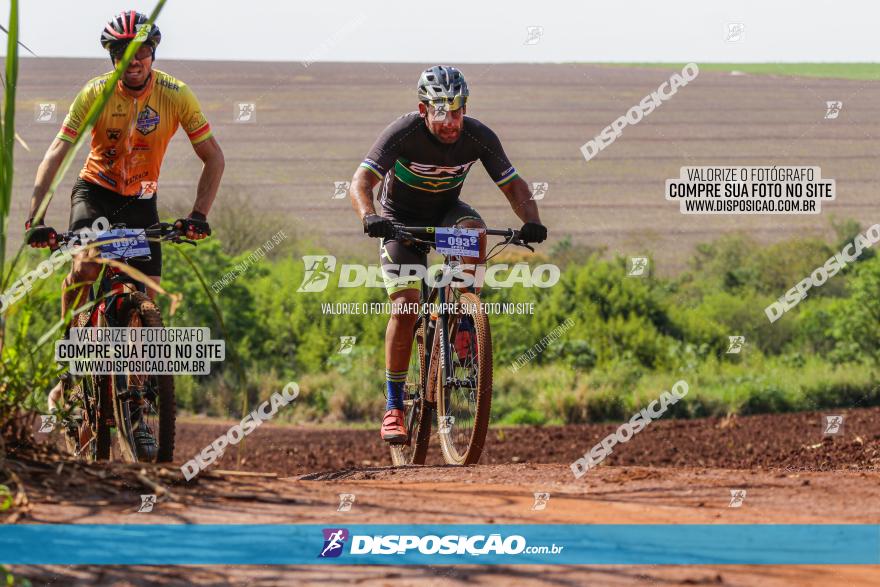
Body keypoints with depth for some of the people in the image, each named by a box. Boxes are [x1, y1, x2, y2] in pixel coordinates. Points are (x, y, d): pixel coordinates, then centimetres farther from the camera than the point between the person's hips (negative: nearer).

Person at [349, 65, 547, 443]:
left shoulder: (478, 137, -20)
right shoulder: (403, 133, -28)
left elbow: (513, 185, -14)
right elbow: (361, 182, -36)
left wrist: (531, 221, -34)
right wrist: (369, 217, -57)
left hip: (445, 211, 2)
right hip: (401, 222, -2)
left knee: (473, 228, -34)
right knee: (405, 309, -18)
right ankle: (394, 408, -9)